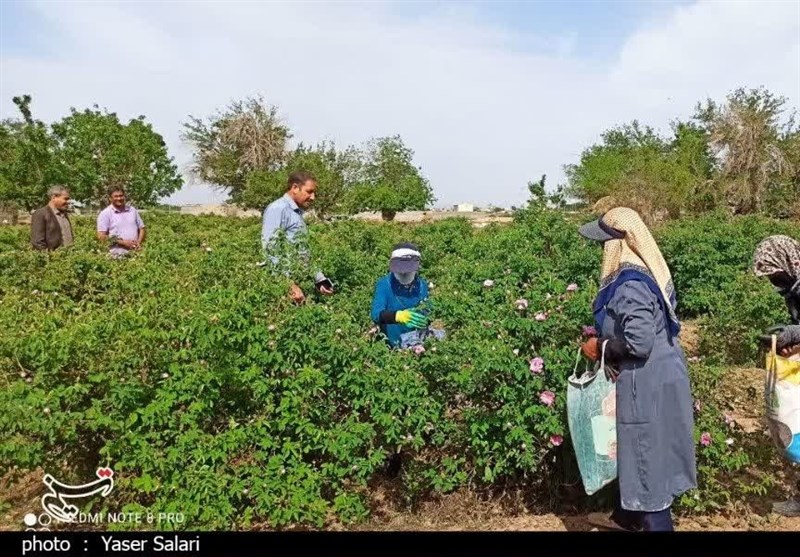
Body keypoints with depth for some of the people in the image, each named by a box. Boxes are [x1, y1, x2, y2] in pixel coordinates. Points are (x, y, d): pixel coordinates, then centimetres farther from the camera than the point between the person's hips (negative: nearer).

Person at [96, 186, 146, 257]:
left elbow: (141, 228, 18)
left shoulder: (132, 210, 14)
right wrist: (123, 242, -11)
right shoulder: (105, 214, 1)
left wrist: (139, 242, -2)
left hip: (136, 253, 3)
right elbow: (101, 237, -5)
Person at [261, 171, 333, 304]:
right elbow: (270, 249, -18)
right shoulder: (278, 209, -8)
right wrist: (290, 284, -22)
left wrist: (319, 279, 19)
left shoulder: (297, 213, 19)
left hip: (302, 283, 9)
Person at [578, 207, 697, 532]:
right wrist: (604, 336, 13)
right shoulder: (647, 271, 6)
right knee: (637, 451, 23)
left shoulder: (630, 284, -25)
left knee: (645, 457, 3)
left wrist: (601, 347, -12)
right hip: (656, 376, 11)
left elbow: (638, 343, -29)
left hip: (645, 383, -11)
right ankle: (626, 517, 42)